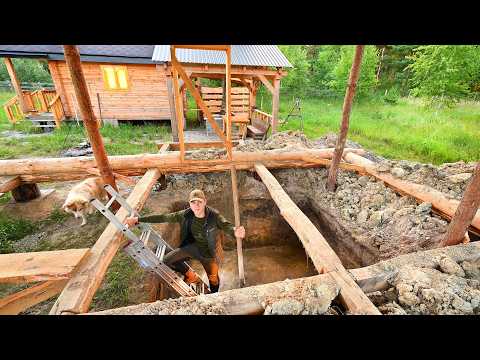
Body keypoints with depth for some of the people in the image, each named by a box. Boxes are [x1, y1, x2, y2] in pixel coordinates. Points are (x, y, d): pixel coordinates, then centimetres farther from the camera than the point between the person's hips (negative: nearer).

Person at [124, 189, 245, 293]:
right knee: (167, 260, -1)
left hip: (209, 252, -3)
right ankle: (191, 276, 23)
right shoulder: (185, 215, -20)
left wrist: (235, 232, -64)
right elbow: (163, 217, -15)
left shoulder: (214, 215, -28)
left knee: (213, 279, 16)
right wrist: (138, 219, -17)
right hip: (193, 246, 3)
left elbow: (227, 226, -38)